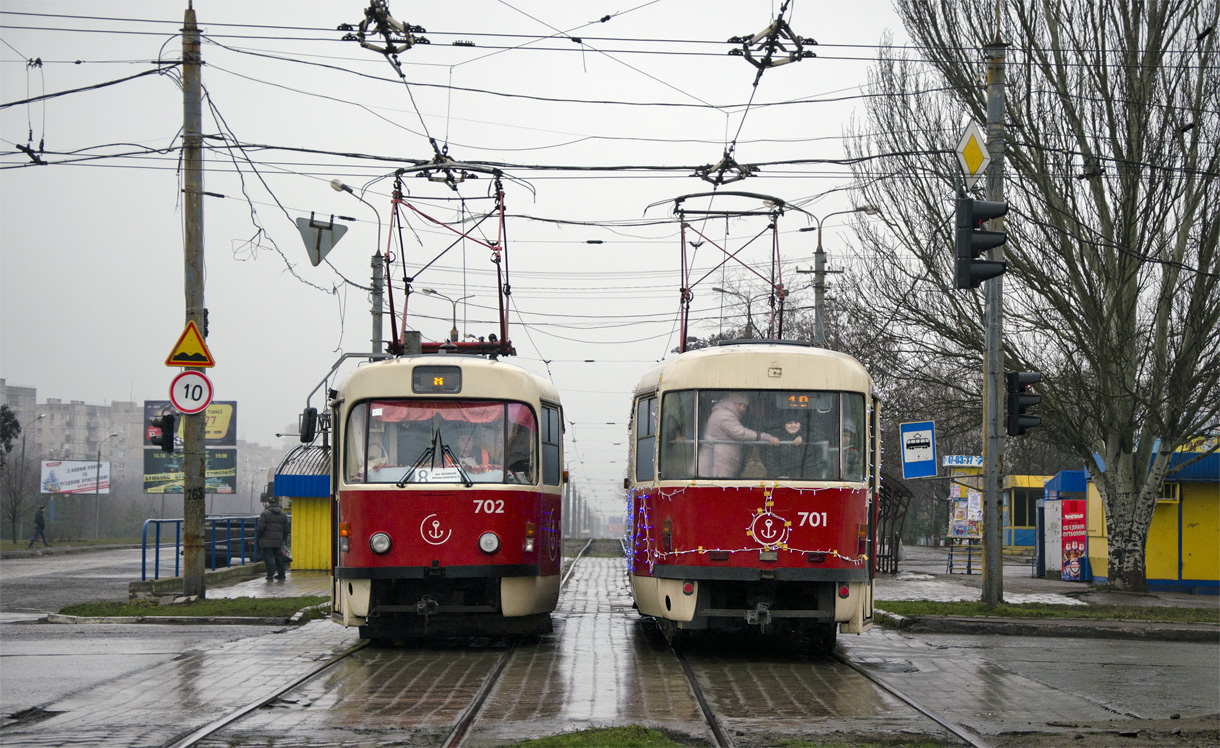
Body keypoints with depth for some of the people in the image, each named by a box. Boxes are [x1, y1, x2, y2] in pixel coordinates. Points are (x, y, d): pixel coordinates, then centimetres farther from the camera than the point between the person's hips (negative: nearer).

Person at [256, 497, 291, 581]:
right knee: (278, 557, 15)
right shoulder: (283, 514, 9)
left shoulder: (265, 513, -8)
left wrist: (258, 535, 4)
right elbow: (287, 529, 10)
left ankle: (270, 575, -5)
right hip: (278, 541, 5)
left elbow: (261, 527, -12)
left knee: (268, 558, -1)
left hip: (267, 540, -5)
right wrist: (283, 539, 21)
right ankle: (281, 574, 19)